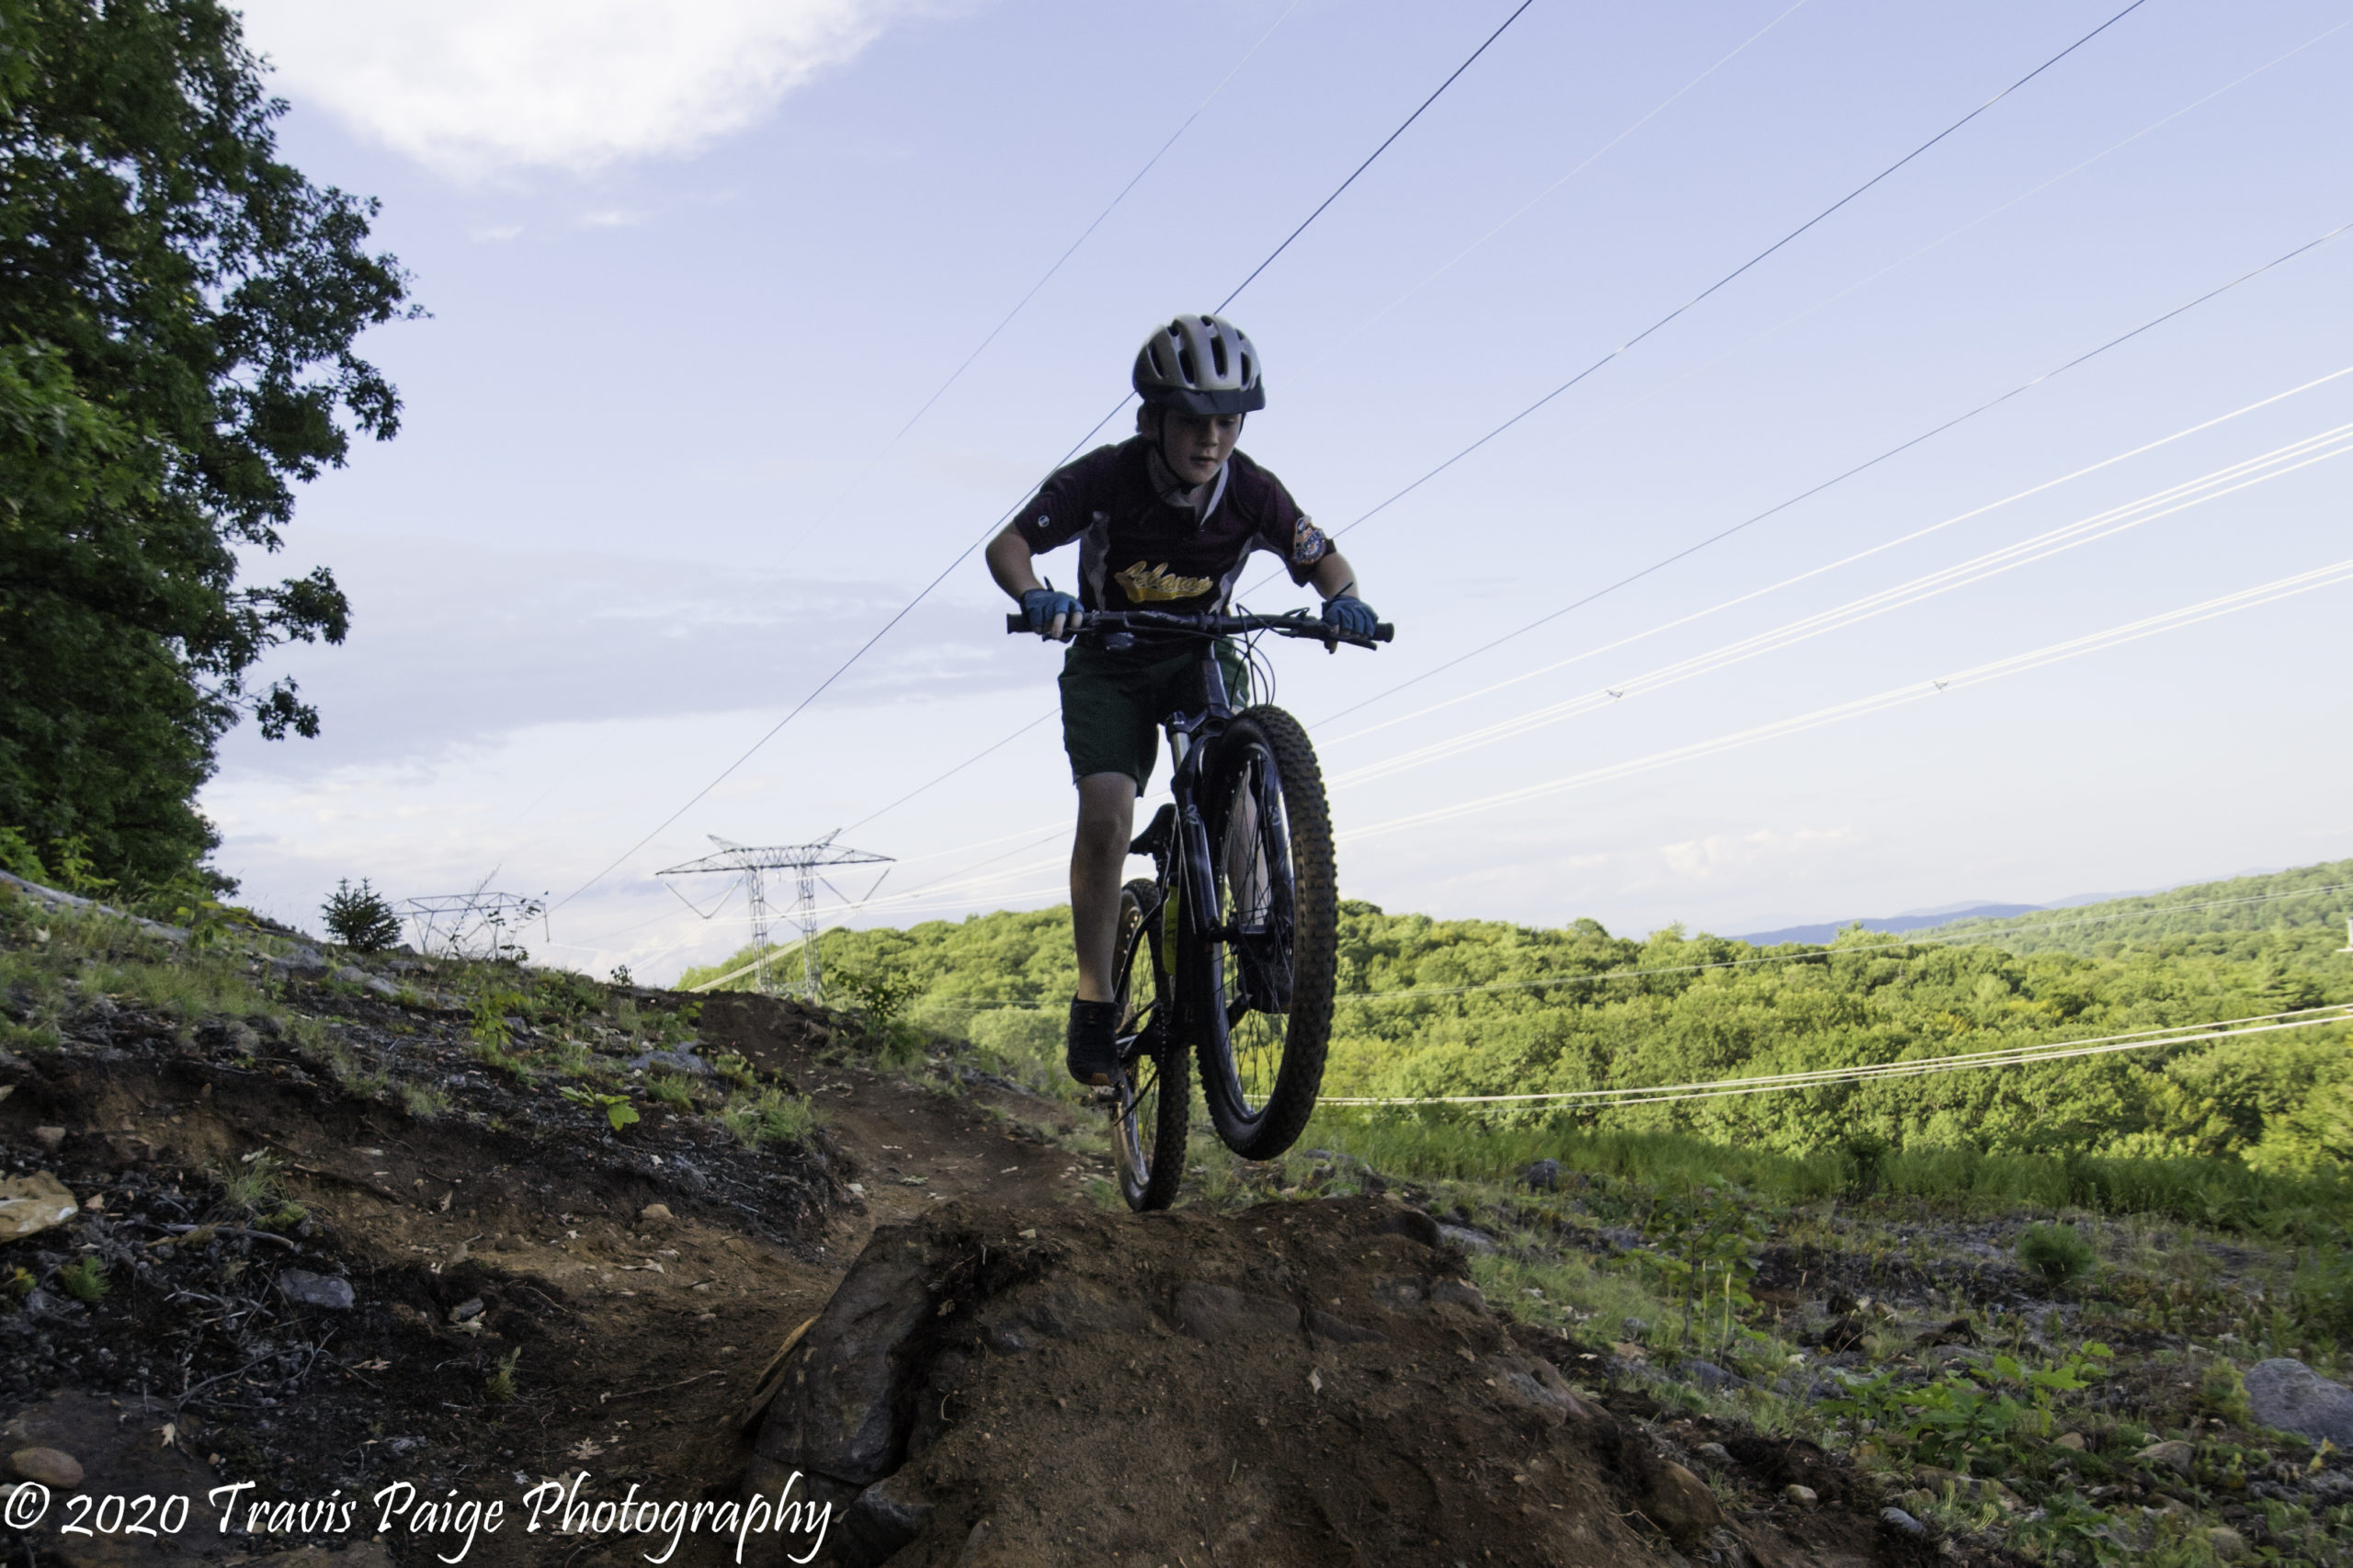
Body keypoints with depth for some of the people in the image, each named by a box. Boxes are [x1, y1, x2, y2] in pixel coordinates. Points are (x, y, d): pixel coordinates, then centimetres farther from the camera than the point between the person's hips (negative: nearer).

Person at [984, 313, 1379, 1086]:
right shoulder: (1104, 478, -24)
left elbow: (1323, 559, -7)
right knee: (1106, 813, -19)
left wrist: (1343, 598, -31)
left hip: (1202, 655, 2)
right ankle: (1095, 1002, -8)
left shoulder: (1253, 493, -18)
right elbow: (1007, 544, -22)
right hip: (1110, 663, -2)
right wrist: (1035, 597, -45)